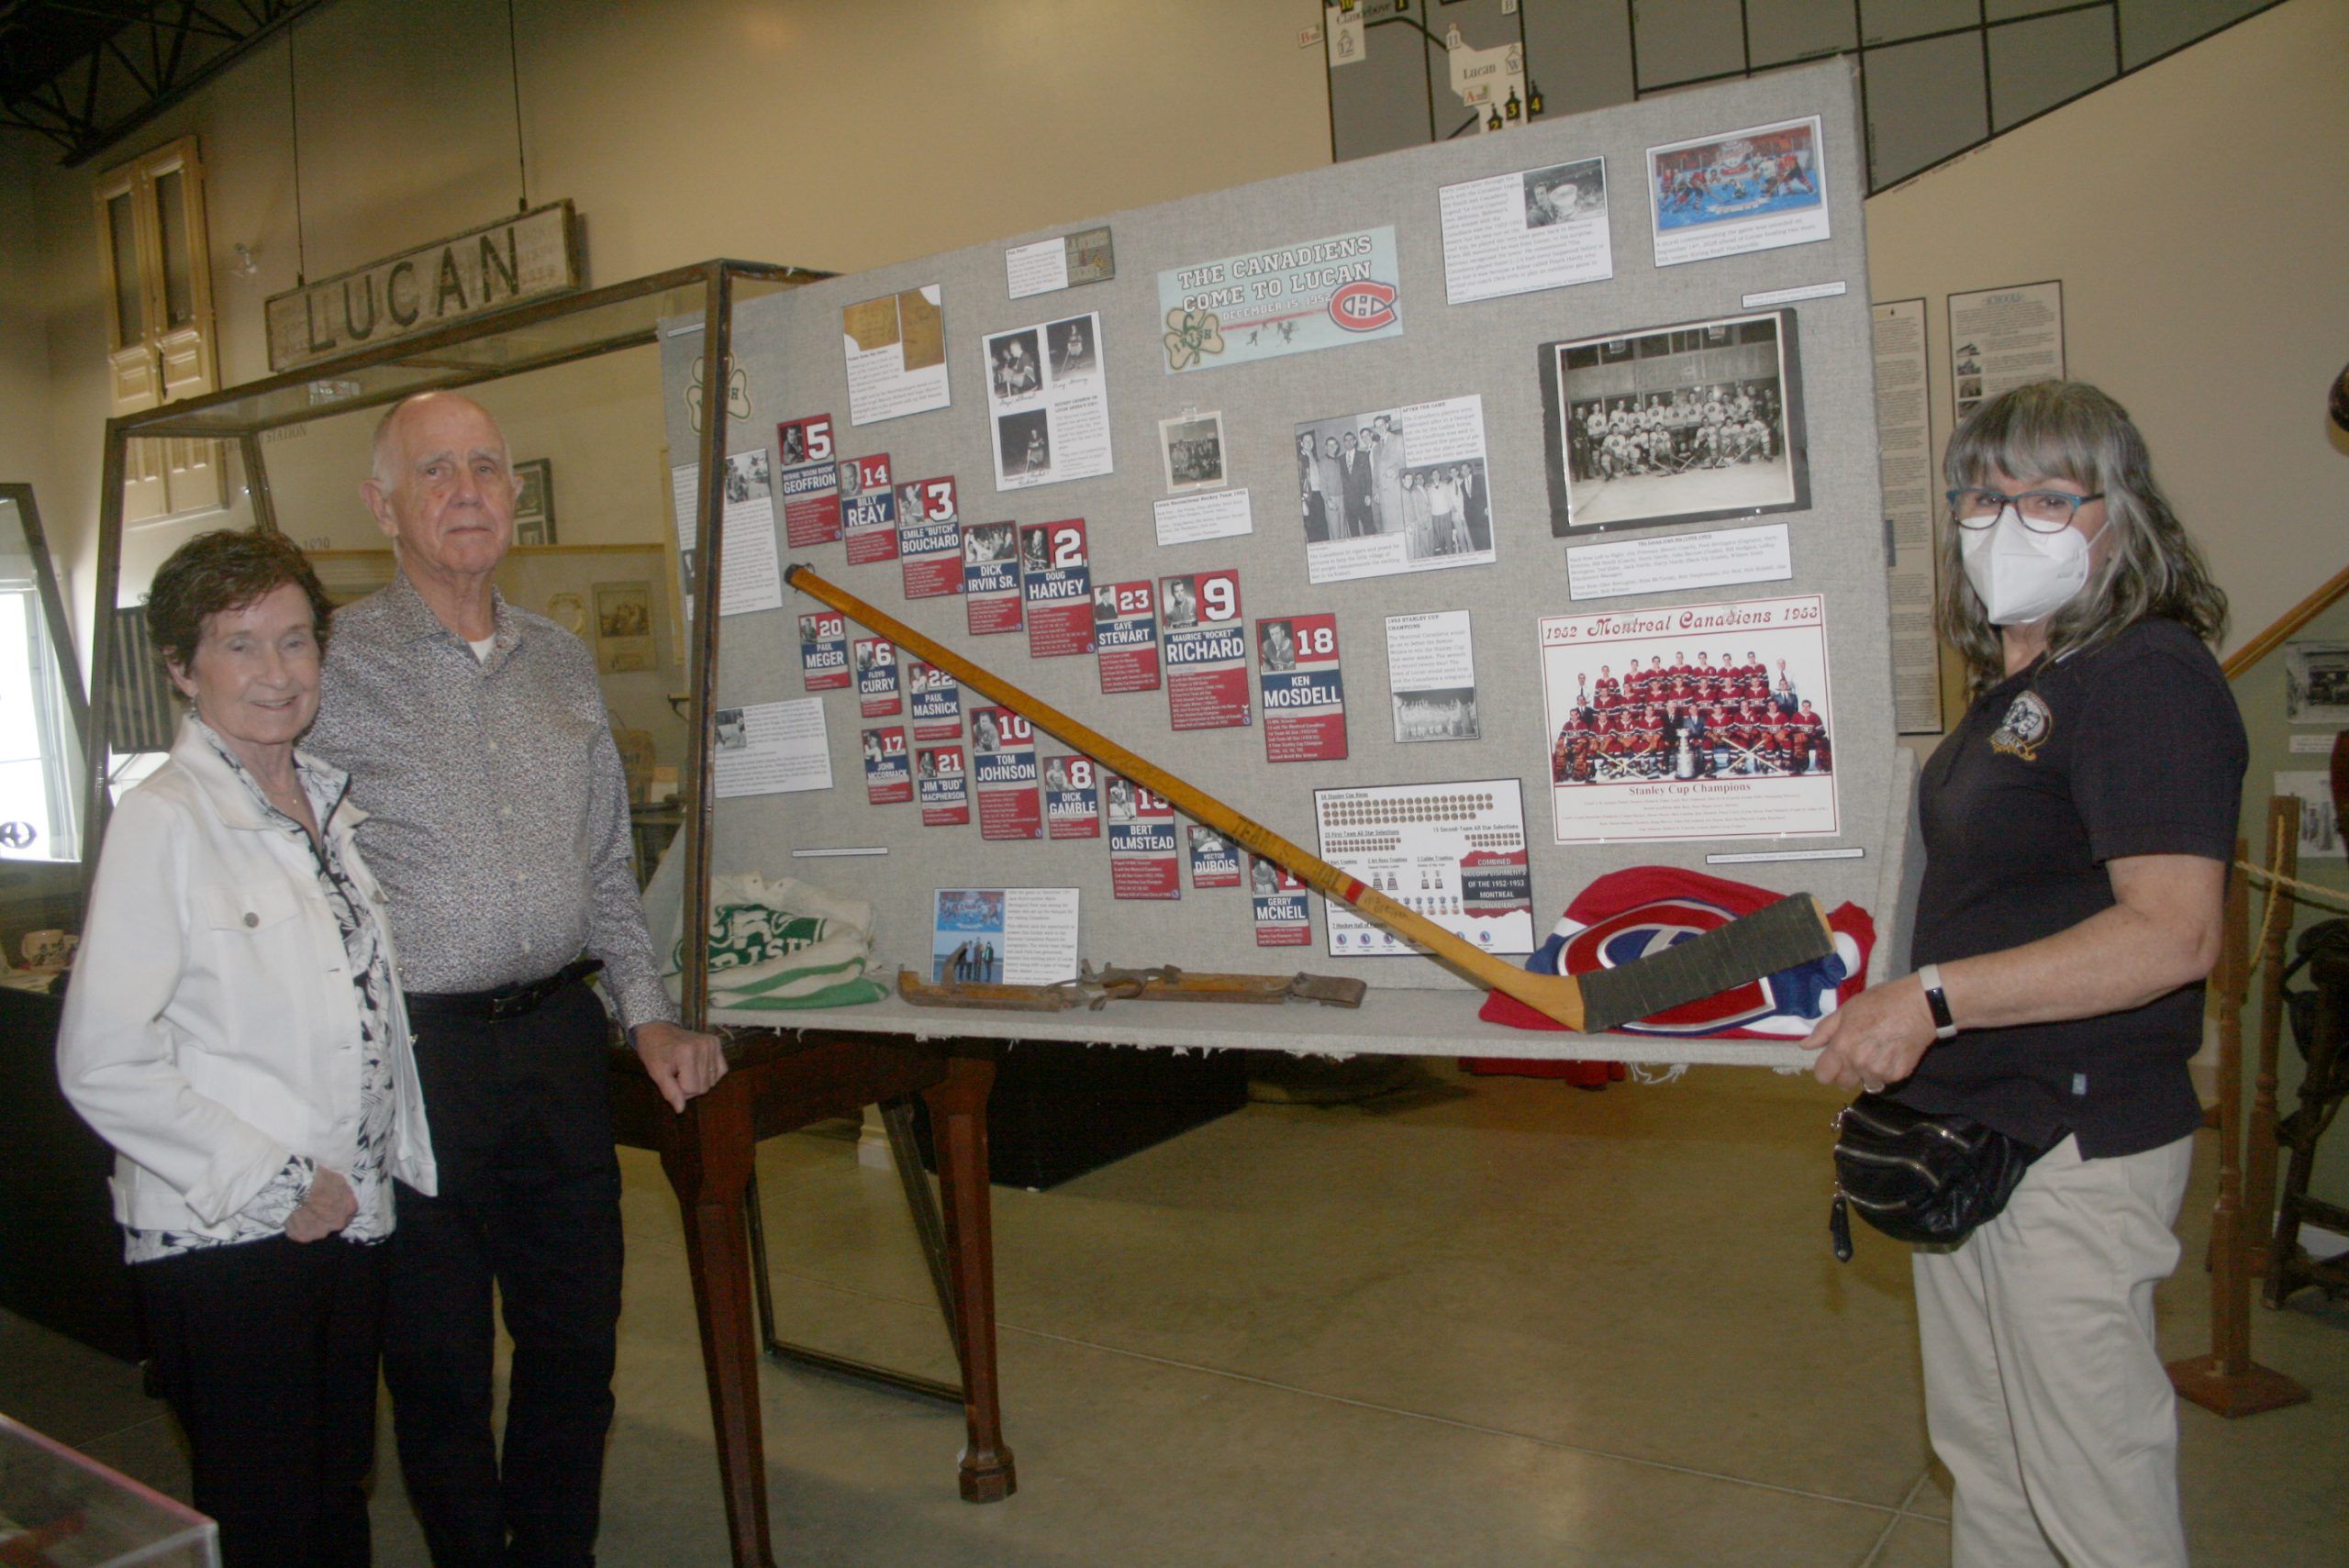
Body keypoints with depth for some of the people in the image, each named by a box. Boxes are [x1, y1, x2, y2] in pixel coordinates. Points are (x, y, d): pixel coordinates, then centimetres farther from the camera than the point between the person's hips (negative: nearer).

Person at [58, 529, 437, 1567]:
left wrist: (381, 1168, 11)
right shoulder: (163, 822, -13)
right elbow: (102, 1065, -16)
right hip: (222, 1240, -6)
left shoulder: (330, 801, 8)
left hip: (351, 1215, 6)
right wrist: (276, 1184, -15)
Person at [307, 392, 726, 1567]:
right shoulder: (333, 667, -7)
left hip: (560, 1041, 5)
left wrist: (649, 1012, 7)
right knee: (439, 1359, 10)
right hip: (419, 1059, -5)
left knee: (576, 1338, 15)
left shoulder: (562, 663, 10)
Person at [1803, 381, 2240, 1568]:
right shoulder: (2012, 687, 12)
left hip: (2077, 1145, -9)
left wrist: (1930, 1000, -28)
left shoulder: (2148, 675, -17)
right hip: (1967, 1131, 9)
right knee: (1983, 1466, 22)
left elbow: (2172, 934, -26)